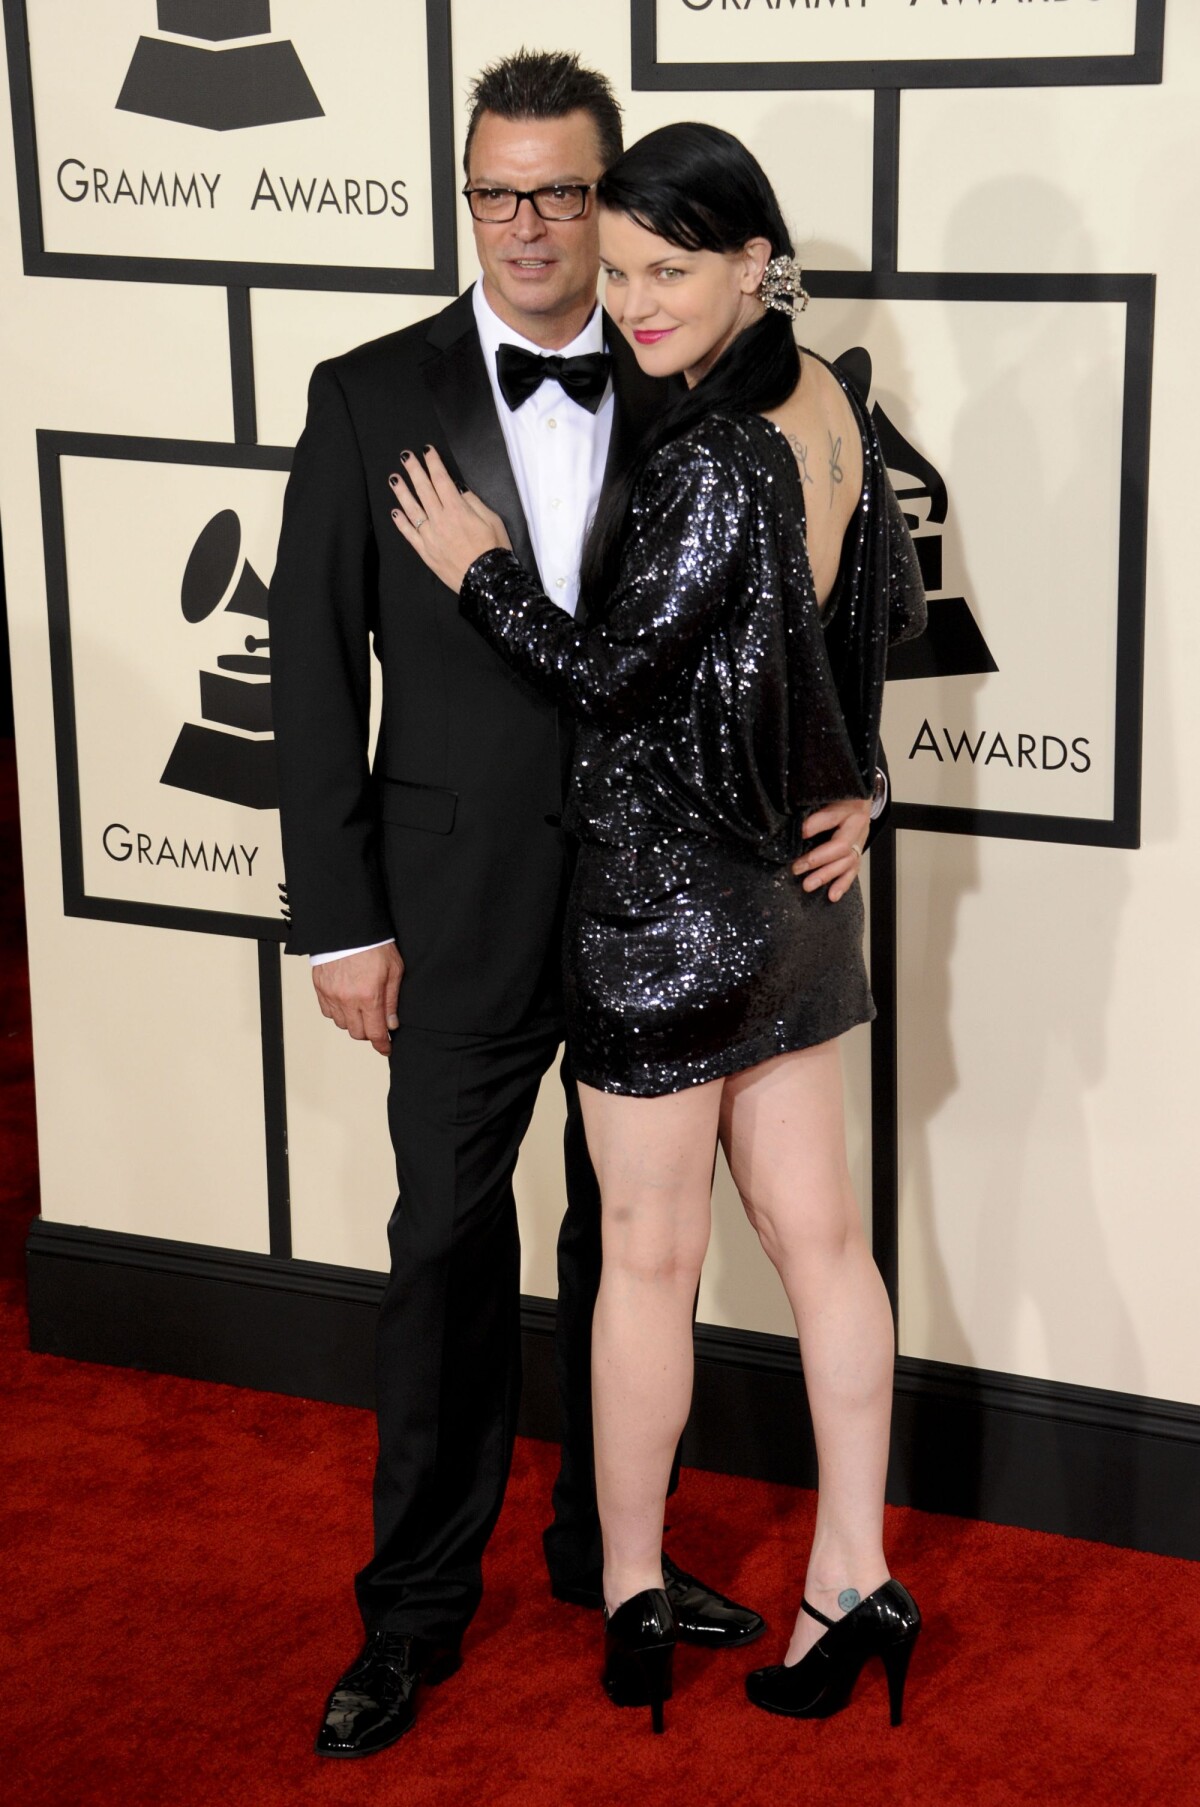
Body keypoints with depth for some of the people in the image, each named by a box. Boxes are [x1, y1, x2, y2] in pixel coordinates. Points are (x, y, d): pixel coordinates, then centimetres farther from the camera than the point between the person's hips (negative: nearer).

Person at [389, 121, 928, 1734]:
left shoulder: (712, 461, -25)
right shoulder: (829, 404, 2)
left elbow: (609, 675, -18)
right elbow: (894, 609, 13)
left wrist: (479, 572, -5)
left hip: (669, 892, -8)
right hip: (795, 876, 8)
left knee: (649, 1257, 7)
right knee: (819, 1233, 12)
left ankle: (632, 1598, 22)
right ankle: (854, 1576, 20)